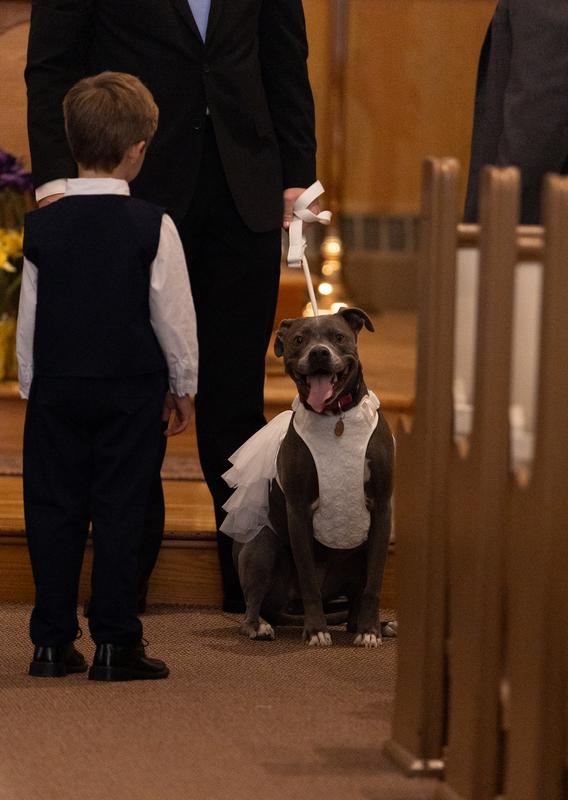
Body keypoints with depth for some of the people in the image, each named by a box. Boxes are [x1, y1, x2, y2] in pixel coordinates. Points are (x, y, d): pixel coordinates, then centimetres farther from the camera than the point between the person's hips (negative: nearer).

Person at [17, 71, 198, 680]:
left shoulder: (42, 227, -1)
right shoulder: (152, 228, -9)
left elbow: (28, 318, 5)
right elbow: (174, 316, -3)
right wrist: (183, 386, 10)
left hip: (56, 387, 2)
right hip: (133, 390, -2)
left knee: (54, 510, 8)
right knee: (119, 512, 1)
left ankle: (52, 642, 10)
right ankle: (114, 644, 1)